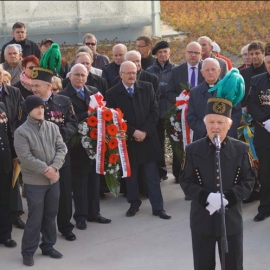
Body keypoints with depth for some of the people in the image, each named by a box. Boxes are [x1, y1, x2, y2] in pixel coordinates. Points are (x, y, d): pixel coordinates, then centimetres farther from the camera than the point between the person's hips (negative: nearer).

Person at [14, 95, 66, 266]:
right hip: (34, 181, -5)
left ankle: (48, 246, 30)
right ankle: (28, 251, 12)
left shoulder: (53, 127, 3)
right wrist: (45, 169, -19)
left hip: (54, 179, 5)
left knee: (51, 215, 15)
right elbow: (26, 157, -18)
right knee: (35, 218, -1)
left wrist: (53, 167, -15)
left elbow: (62, 148, 0)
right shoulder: (21, 132, -11)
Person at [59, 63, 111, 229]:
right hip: (78, 145, -5)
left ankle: (94, 212, 24)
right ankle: (81, 216, 14)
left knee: (94, 179, 13)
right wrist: (88, 114, -24)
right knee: (80, 181, 4)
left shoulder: (94, 91, 9)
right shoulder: (63, 96, -9)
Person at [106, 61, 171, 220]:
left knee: (153, 175, 4)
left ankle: (158, 207, 9)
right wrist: (133, 132, -12)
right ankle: (134, 204, 25)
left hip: (148, 139, 1)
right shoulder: (113, 93, -3)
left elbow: (154, 111, 1)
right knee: (130, 175, 10)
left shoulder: (147, 88, 3)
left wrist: (144, 131, -9)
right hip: (127, 141, -1)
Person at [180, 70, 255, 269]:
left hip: (231, 219, 0)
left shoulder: (241, 149, -3)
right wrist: (206, 197, -20)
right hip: (202, 218, 0)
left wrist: (227, 197, -18)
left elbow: (249, 181, -2)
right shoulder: (193, 150, -3)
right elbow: (186, 182, -3)